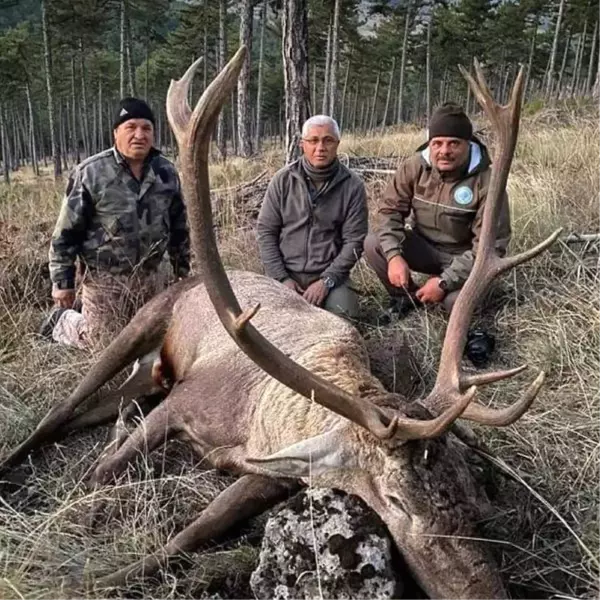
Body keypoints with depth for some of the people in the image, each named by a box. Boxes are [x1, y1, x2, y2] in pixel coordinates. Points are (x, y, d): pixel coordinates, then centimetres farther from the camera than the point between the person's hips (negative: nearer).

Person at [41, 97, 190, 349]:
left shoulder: (166, 172, 0)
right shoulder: (90, 173, -13)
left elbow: (178, 226, 10)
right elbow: (66, 231, -9)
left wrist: (183, 271, 13)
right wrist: (62, 281, -9)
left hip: (151, 276, 5)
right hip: (104, 279, -4)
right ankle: (62, 320, 37)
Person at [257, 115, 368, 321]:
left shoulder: (352, 186, -3)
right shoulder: (283, 180, 0)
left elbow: (354, 241, -4)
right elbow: (266, 232, 1)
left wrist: (327, 280, -15)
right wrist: (281, 277, -9)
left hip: (330, 274, 0)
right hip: (286, 273, 1)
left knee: (344, 316, -24)